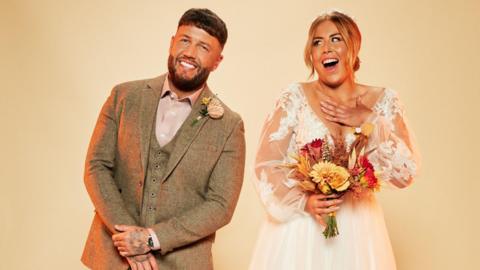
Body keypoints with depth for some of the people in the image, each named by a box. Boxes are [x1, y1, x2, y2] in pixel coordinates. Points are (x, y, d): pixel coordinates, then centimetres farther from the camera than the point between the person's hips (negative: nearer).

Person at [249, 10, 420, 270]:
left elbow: (406, 173, -4)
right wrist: (303, 202, -19)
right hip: (299, 229, -1)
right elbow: (266, 165, -6)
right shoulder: (295, 97, -5)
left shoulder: (384, 101, 0)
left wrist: (370, 122, -13)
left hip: (357, 232, 2)